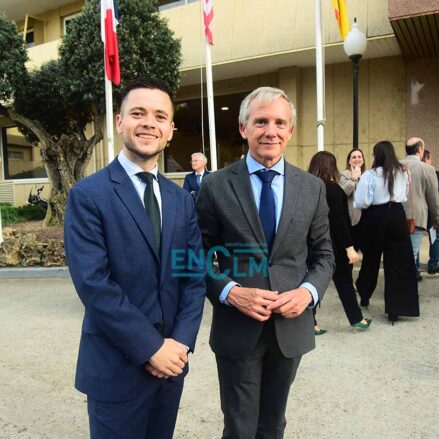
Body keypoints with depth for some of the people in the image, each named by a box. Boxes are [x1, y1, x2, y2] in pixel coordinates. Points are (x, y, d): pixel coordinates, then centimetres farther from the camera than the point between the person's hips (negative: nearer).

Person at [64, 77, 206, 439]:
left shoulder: (182, 199, 6)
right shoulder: (88, 195, -10)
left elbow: (196, 274, 4)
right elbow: (93, 282, -18)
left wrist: (181, 341, -8)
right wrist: (150, 347, -17)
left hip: (171, 360, 5)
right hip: (116, 366, -5)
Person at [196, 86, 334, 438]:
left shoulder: (312, 188, 1)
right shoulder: (216, 186, -6)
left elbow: (323, 254, 6)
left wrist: (308, 291, -12)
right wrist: (230, 291, -18)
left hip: (291, 326, 3)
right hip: (237, 328, -2)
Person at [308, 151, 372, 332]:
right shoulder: (333, 189, -15)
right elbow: (340, 220, -19)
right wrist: (349, 247, -18)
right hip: (333, 244, -5)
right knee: (344, 281, 9)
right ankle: (356, 320, 23)